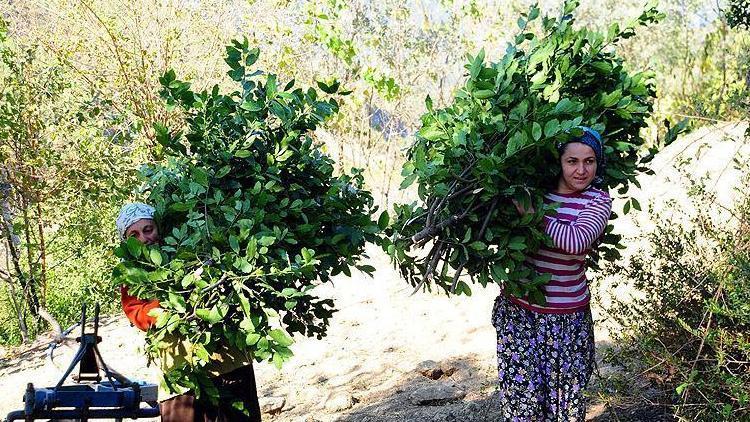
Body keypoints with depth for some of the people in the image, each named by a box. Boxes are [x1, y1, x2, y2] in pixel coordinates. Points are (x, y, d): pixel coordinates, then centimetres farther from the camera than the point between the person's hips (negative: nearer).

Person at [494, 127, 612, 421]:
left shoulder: (598, 201, -7)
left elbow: (576, 241, -28)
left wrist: (530, 212, -24)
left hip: (565, 316, -2)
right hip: (518, 309, 2)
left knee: (565, 391, 9)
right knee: (521, 390, 8)